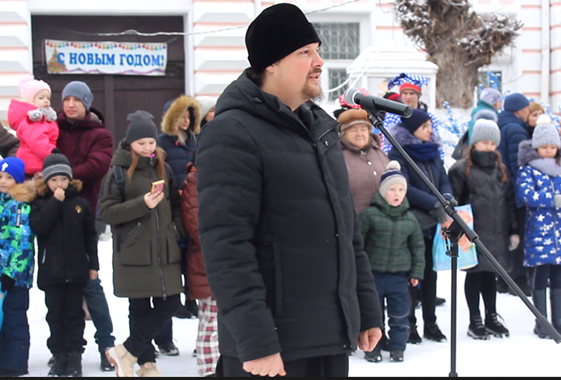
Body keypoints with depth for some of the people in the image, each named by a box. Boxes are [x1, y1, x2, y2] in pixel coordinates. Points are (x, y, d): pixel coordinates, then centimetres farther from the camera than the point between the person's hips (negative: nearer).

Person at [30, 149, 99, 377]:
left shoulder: (80, 204, 2)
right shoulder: (40, 204, 1)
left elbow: (90, 236, 6)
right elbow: (38, 226, -19)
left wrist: (93, 264, 4)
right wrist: (55, 201, -19)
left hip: (77, 269, 0)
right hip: (51, 270, 0)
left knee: (75, 313, 6)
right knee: (55, 314, 7)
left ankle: (75, 355, 13)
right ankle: (59, 356, 14)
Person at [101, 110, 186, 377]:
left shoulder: (162, 169, 12)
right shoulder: (118, 172, -2)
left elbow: (176, 205, 20)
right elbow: (106, 212, -8)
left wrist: (178, 231, 5)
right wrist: (142, 204, -19)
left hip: (165, 252, 5)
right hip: (134, 253, -5)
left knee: (169, 304, 1)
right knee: (140, 309, 2)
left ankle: (127, 353, 11)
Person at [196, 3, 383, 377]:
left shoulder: (321, 127, 15)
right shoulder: (233, 134, -12)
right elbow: (225, 245, -19)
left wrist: (367, 310, 16)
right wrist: (255, 341, -23)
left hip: (333, 340, 8)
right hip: (272, 348, -8)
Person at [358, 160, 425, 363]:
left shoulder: (410, 219, 3)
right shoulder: (370, 215, -8)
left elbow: (418, 246, 11)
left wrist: (416, 271, 8)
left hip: (399, 273, 2)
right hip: (374, 272, -2)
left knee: (400, 314, 6)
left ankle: (397, 347, 18)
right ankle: (373, 348, 17)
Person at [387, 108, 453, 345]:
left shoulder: (433, 152, 14)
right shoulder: (398, 155, -7)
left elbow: (444, 181, 10)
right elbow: (404, 188, -17)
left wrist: (447, 199, -12)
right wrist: (435, 204, -23)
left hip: (433, 225, 6)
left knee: (430, 272, 10)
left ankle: (430, 323, 19)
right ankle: (408, 324, 9)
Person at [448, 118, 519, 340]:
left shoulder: (501, 170, 14)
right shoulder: (461, 169, -3)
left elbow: (510, 201, 16)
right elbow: (452, 202, -4)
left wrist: (513, 230, 12)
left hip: (497, 233, 5)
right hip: (473, 233, -5)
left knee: (491, 274, 13)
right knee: (474, 274, 2)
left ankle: (492, 317, 24)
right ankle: (475, 321, 12)